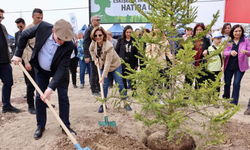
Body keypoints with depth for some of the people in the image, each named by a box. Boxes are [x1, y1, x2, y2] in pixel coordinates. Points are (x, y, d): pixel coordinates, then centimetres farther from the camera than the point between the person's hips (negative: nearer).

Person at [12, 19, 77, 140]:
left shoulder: (69, 46, -32)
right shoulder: (43, 27, -27)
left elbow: (62, 69, -29)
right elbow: (24, 35, -7)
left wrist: (51, 88, -34)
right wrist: (18, 54, -5)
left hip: (59, 71, -2)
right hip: (41, 70, 2)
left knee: (63, 97, 0)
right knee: (39, 97, 5)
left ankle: (66, 125, 15)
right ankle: (40, 126, 20)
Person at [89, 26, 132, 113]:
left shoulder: (109, 46, -32)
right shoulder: (94, 42, -14)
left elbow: (108, 63, -34)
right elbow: (91, 50, 10)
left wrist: (103, 76, -36)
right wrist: (95, 59, -3)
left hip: (115, 65, -4)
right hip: (103, 66, 4)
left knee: (120, 84, 1)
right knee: (104, 85, 1)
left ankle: (125, 103, 14)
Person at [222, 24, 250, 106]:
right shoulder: (228, 41, 1)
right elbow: (224, 52, -7)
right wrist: (230, 52, -29)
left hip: (240, 66, -1)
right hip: (229, 65, 2)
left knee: (236, 83, -9)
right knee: (227, 83, 10)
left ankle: (234, 102, 3)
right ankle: (226, 98, 35)